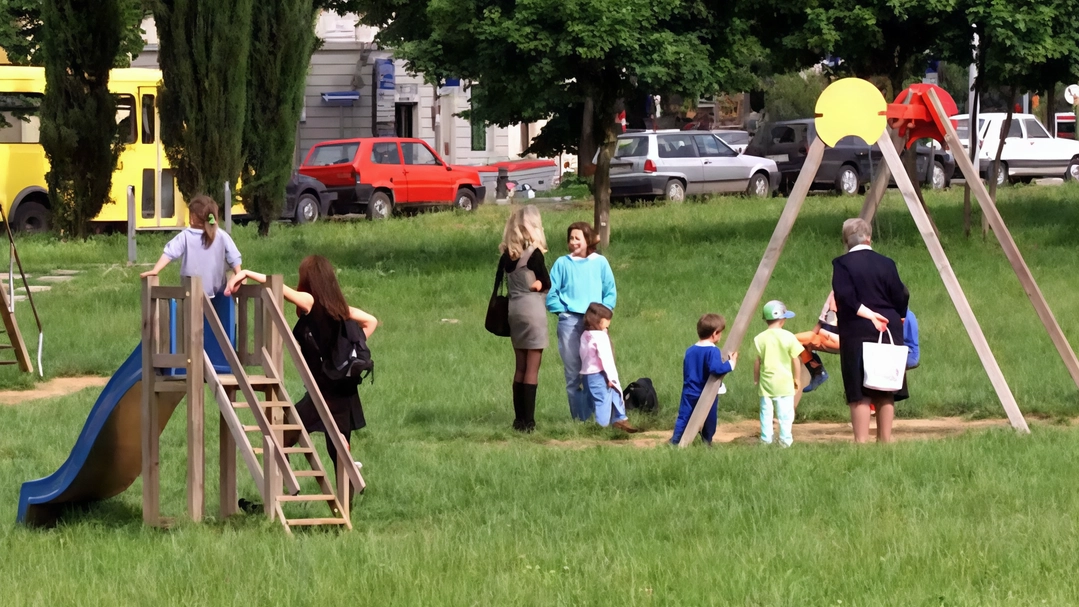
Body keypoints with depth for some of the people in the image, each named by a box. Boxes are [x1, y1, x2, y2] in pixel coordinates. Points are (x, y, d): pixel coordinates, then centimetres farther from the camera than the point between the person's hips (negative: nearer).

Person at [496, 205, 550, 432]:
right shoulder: (534, 254, -13)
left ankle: (519, 418, 15)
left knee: (520, 367, 13)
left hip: (514, 309, 6)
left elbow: (500, 283, 6)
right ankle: (528, 421, -5)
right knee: (532, 369, -2)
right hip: (533, 310, -6)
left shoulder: (507, 256, 4)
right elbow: (546, 283, -6)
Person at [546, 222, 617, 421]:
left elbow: (610, 293, 7)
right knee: (573, 373, 1)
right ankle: (579, 418, 5)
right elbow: (551, 294, 5)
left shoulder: (600, 263, 6)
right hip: (569, 321, 0)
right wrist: (563, 310, -7)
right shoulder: (562, 264, 4)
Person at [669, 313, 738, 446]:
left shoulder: (689, 351, 5)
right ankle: (707, 444, 19)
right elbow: (716, 368, -31)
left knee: (683, 419, 6)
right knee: (709, 423, 12)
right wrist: (731, 364, -19)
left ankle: (674, 443, 0)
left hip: (689, 394, 4)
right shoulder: (713, 351, -16)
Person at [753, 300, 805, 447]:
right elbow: (796, 360, -3)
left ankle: (766, 440, 6)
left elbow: (757, 361, 0)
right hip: (784, 382, -2)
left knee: (766, 413, 6)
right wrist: (796, 378, 9)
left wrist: (756, 379, 14)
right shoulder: (788, 337, -8)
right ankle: (785, 440, 2)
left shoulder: (760, 339, -3)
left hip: (766, 382, 2)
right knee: (785, 413, 3)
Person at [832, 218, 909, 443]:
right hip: (887, 330, 4)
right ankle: (885, 440, 13)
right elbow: (901, 297, 4)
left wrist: (868, 314, -9)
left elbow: (845, 298, -15)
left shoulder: (842, 264, -5)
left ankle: (861, 441, -7)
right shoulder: (886, 263, 5)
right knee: (885, 392, 10)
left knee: (859, 393, -3)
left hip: (857, 332, -4)